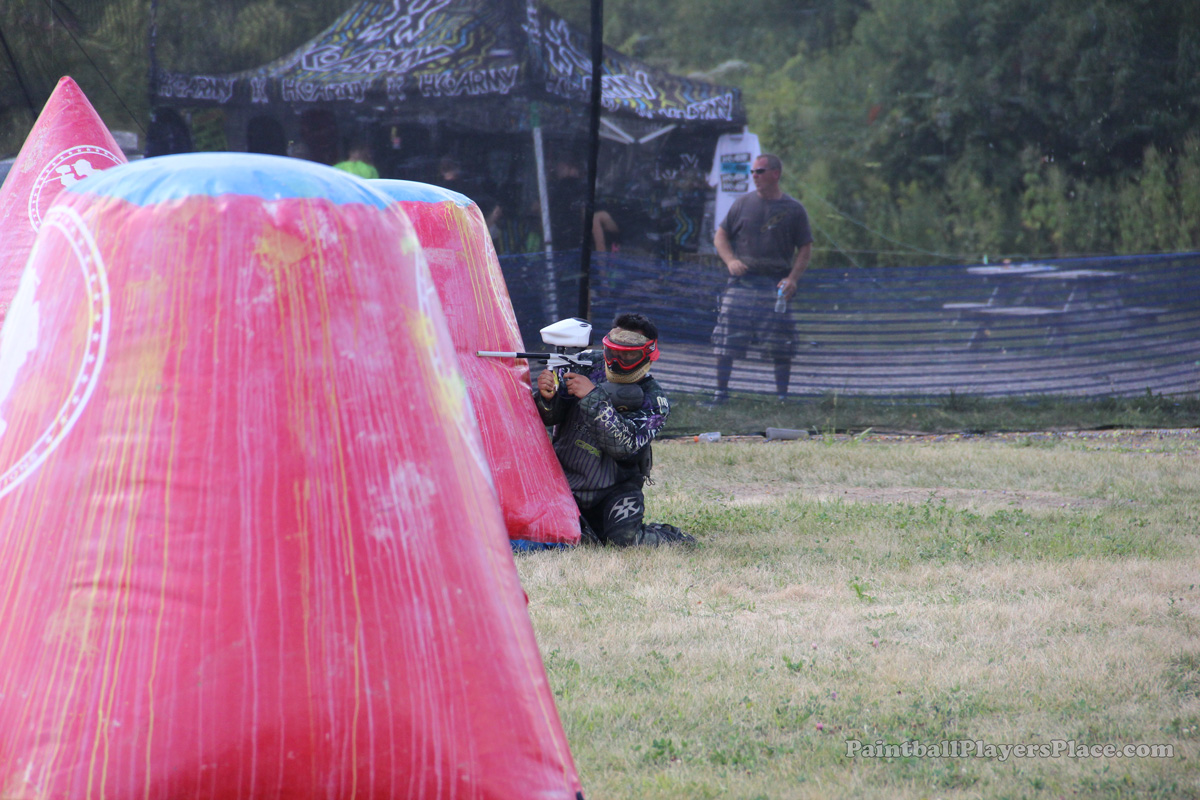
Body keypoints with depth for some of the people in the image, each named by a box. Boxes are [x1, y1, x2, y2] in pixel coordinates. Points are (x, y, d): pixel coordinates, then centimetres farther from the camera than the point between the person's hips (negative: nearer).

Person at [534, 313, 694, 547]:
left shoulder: (654, 401, -10)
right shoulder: (589, 370, 0)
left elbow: (623, 445, -26)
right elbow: (548, 417, 0)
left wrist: (593, 398, -33)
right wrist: (547, 397, -25)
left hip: (614, 490, -3)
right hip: (565, 482, 3)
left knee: (625, 539, -25)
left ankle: (673, 538, 7)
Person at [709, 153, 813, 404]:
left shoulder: (793, 209, 5)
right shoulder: (742, 204, 10)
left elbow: (805, 249, 6)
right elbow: (720, 236, 15)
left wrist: (792, 279, -8)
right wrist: (730, 261, -4)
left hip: (776, 286, -1)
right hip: (741, 283, 1)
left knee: (781, 347, -3)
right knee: (726, 344, -2)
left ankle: (782, 396, 6)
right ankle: (721, 391, 7)